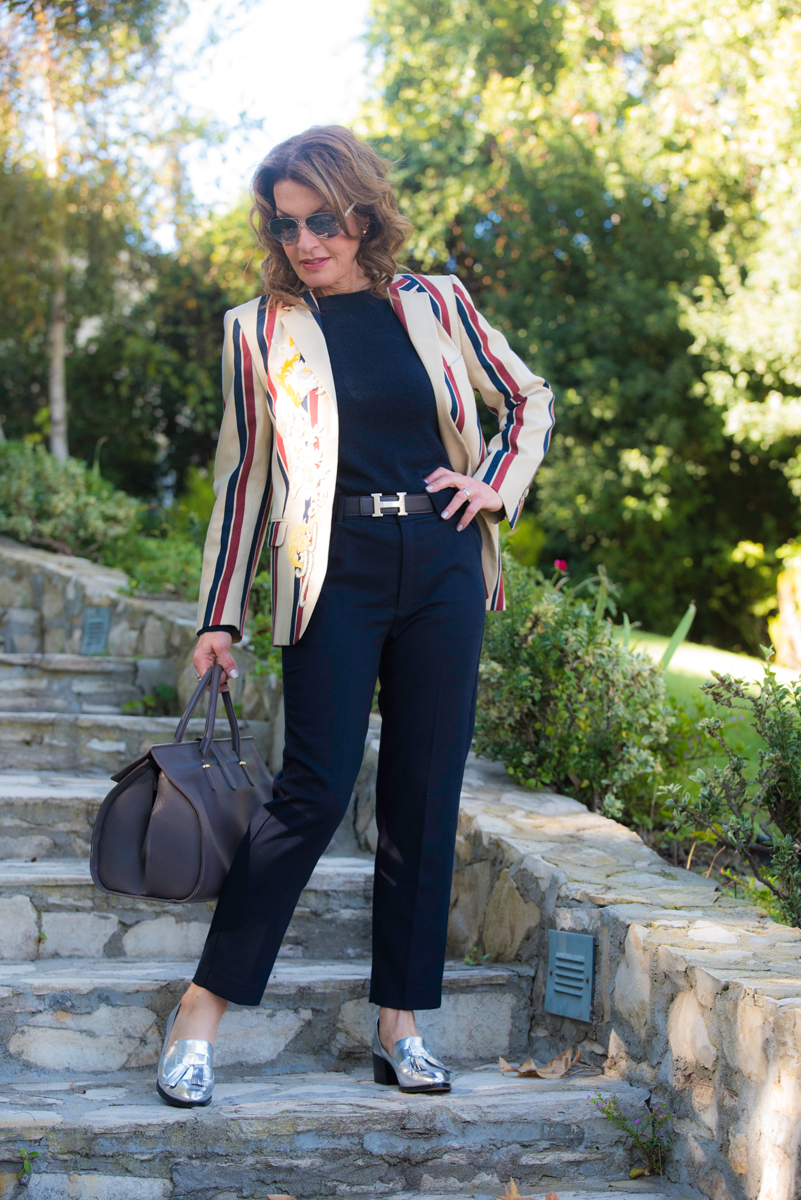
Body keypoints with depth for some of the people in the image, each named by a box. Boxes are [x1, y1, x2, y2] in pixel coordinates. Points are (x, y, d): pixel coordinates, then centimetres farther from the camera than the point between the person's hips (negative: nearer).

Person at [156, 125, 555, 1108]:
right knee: (315, 788, -10)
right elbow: (242, 475, 8)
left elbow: (529, 399, 21)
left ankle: (400, 1023, 13)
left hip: (441, 565, 3)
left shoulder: (436, 305, 9)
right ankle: (204, 1008, 0)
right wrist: (219, 617, 5)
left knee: (425, 795, 4)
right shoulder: (258, 329, 5)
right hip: (334, 573, -2)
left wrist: (499, 484, 4)